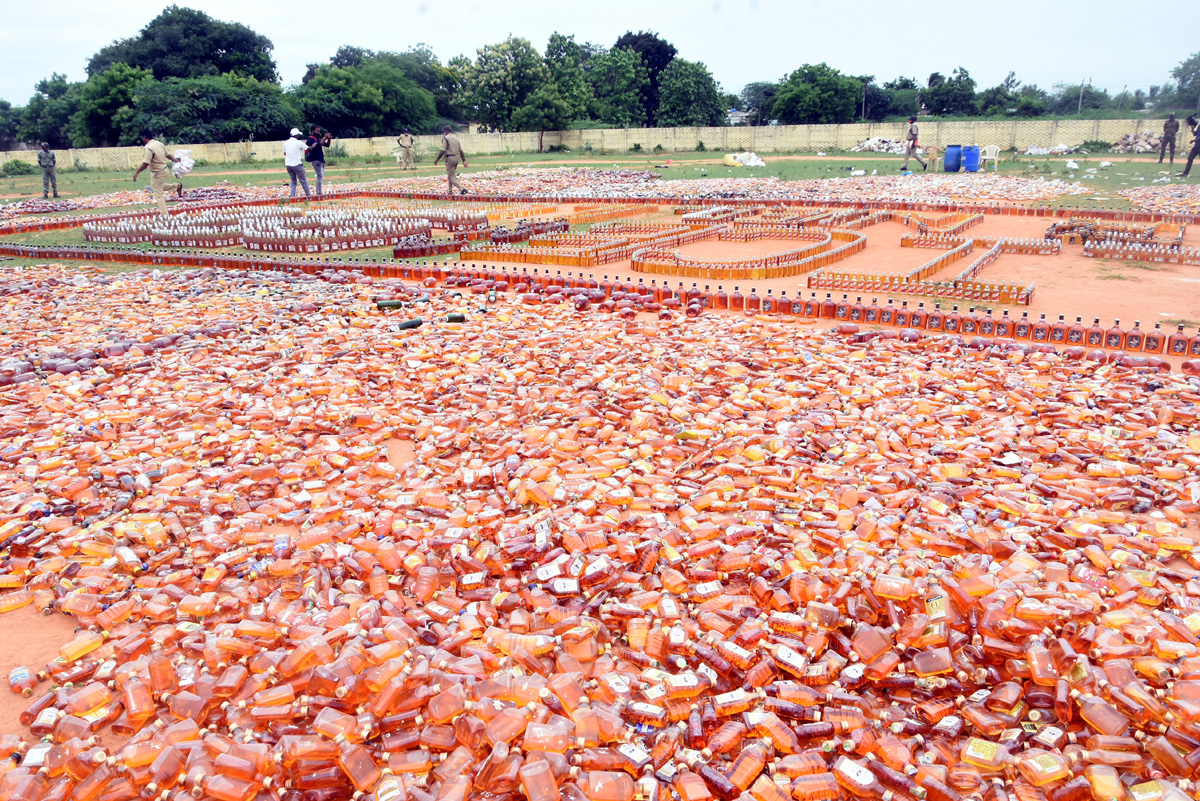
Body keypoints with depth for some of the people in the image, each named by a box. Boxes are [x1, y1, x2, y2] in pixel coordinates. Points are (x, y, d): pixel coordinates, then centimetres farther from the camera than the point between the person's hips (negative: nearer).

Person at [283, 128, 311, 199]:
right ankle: (308, 194, 14)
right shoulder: (299, 143, -11)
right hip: (296, 164, -6)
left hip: (288, 164, 6)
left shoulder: (286, 143, 7)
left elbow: (284, 153, 18)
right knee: (303, 180, 7)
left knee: (293, 180, 16)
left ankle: (292, 194, 4)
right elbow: (308, 149, -4)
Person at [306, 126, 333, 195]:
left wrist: (329, 139, 0)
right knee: (320, 176, -14)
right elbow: (318, 145, -24)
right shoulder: (311, 139, -9)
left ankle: (318, 192, 16)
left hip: (321, 160, 9)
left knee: (321, 176, 11)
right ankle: (319, 192, -15)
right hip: (316, 160, -9)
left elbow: (327, 145, 17)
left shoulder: (319, 139, 17)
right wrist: (325, 138, -23)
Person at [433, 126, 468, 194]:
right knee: (451, 175, 20)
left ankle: (462, 189, -18)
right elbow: (461, 151, 9)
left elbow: (443, 151, -16)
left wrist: (437, 159, -8)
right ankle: (450, 191, 27)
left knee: (451, 176, -4)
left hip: (450, 158, -8)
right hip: (457, 158, 8)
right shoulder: (456, 138, 12)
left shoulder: (445, 138, -10)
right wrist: (464, 160, 12)